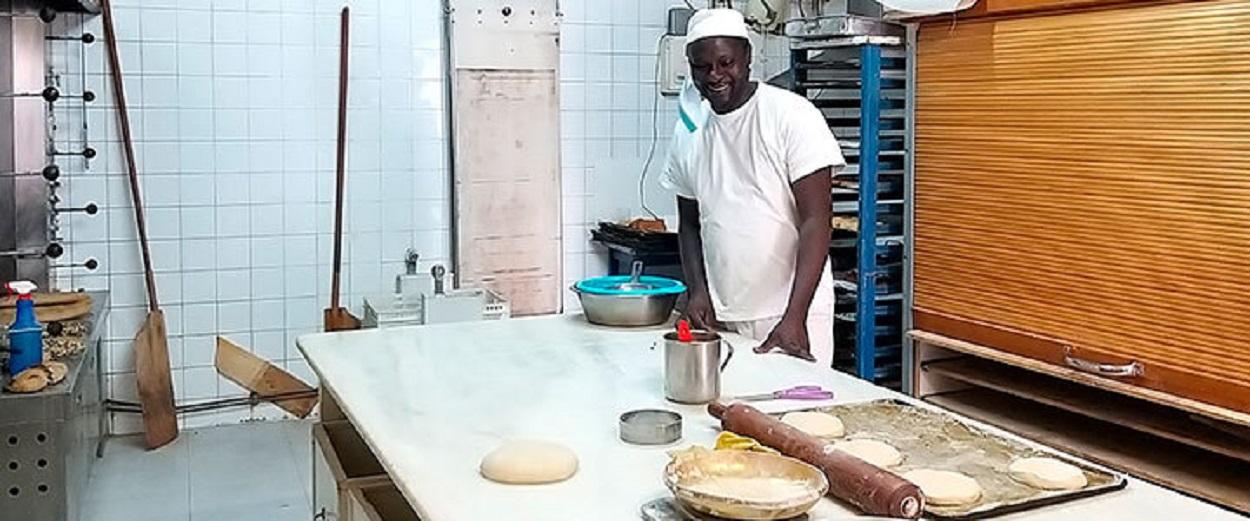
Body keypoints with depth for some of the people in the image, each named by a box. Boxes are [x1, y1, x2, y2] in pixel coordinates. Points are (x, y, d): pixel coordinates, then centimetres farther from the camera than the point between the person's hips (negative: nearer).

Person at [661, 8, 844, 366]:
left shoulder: (794, 116, -9)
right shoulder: (688, 133, 7)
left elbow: (816, 220, -13)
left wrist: (794, 318, -21)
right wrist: (698, 291, -1)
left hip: (789, 314, -4)